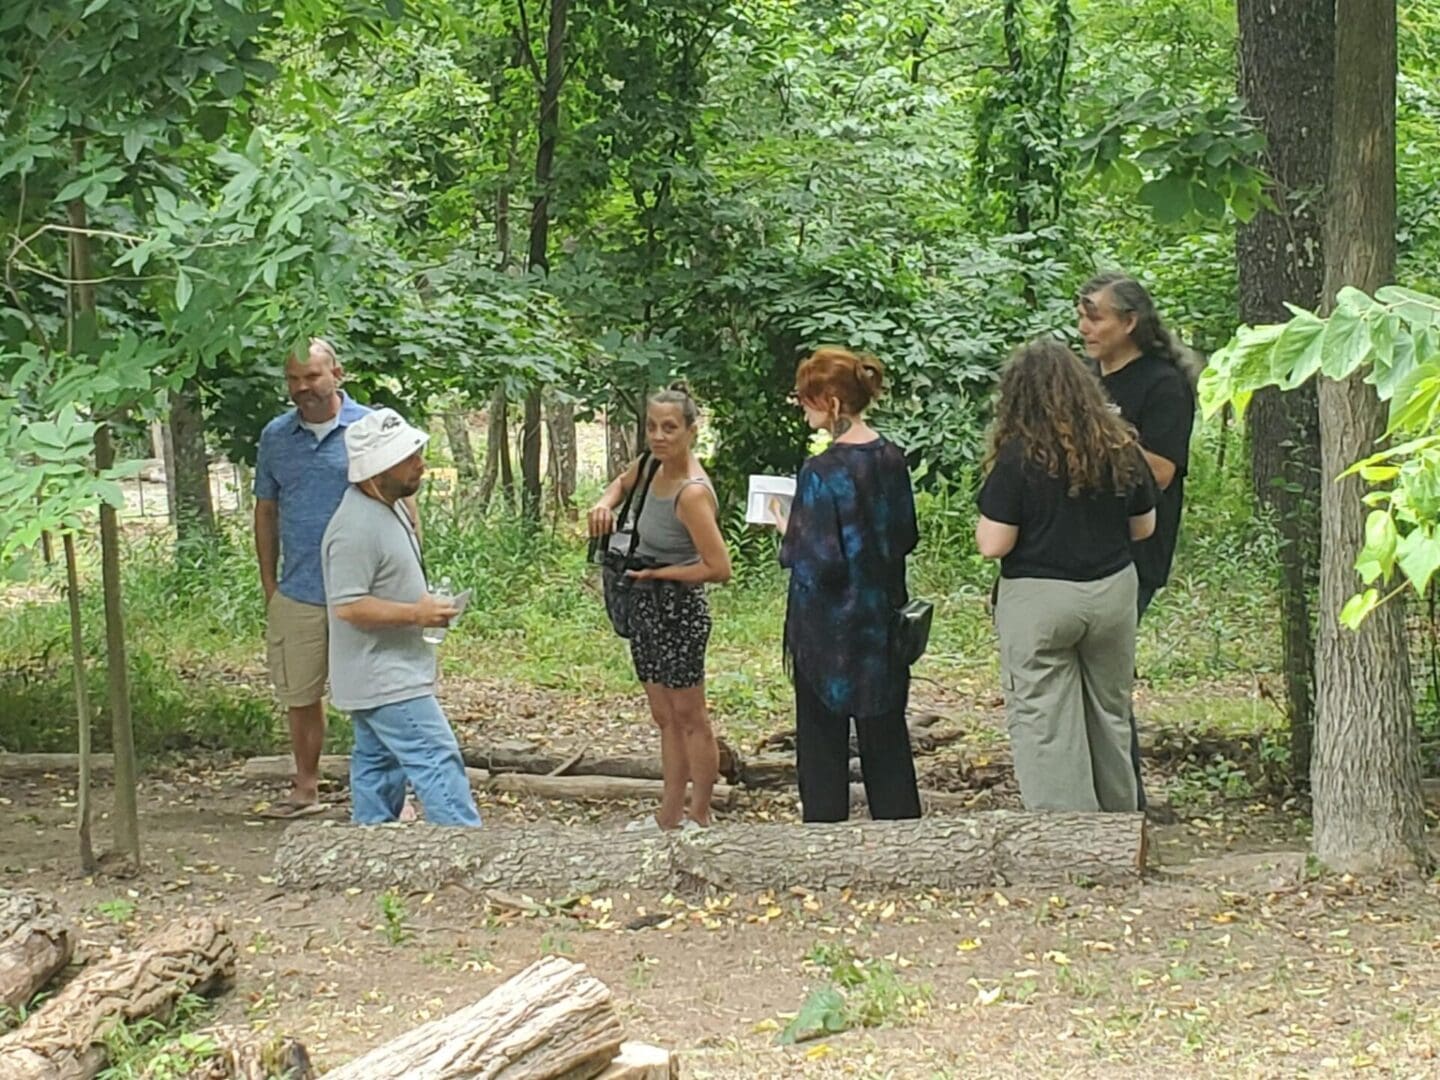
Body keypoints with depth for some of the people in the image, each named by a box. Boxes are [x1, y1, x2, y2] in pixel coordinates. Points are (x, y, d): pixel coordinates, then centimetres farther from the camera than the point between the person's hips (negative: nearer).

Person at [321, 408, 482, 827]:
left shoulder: (390, 507, 11)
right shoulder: (356, 528, -24)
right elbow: (348, 606, -26)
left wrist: (425, 604, 11)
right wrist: (416, 614, -22)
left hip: (380, 678, 11)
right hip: (386, 681, -11)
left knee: (376, 765, 15)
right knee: (438, 763, -12)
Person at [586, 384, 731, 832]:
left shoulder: (692, 493, -23)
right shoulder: (654, 465, 2)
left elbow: (718, 568, -25)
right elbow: (623, 483, 27)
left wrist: (657, 573, -16)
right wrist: (605, 504, 5)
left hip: (678, 608, -9)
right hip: (646, 607, 9)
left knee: (689, 716, 4)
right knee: (665, 717, 15)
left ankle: (699, 818, 16)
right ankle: (669, 816, 24)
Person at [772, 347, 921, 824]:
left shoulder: (822, 473, -21)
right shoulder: (891, 458, 1)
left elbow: (821, 563, -21)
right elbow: (907, 536, 11)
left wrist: (790, 536, -4)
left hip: (829, 632, -7)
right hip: (883, 623, 7)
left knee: (822, 746, 5)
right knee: (886, 738, 15)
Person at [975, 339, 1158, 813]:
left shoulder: (1019, 456, -15)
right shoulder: (1121, 449, -1)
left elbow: (992, 544, -15)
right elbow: (1143, 527, 10)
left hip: (1038, 600, -5)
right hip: (1112, 591, 5)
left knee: (1043, 725, 4)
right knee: (1110, 716, 19)